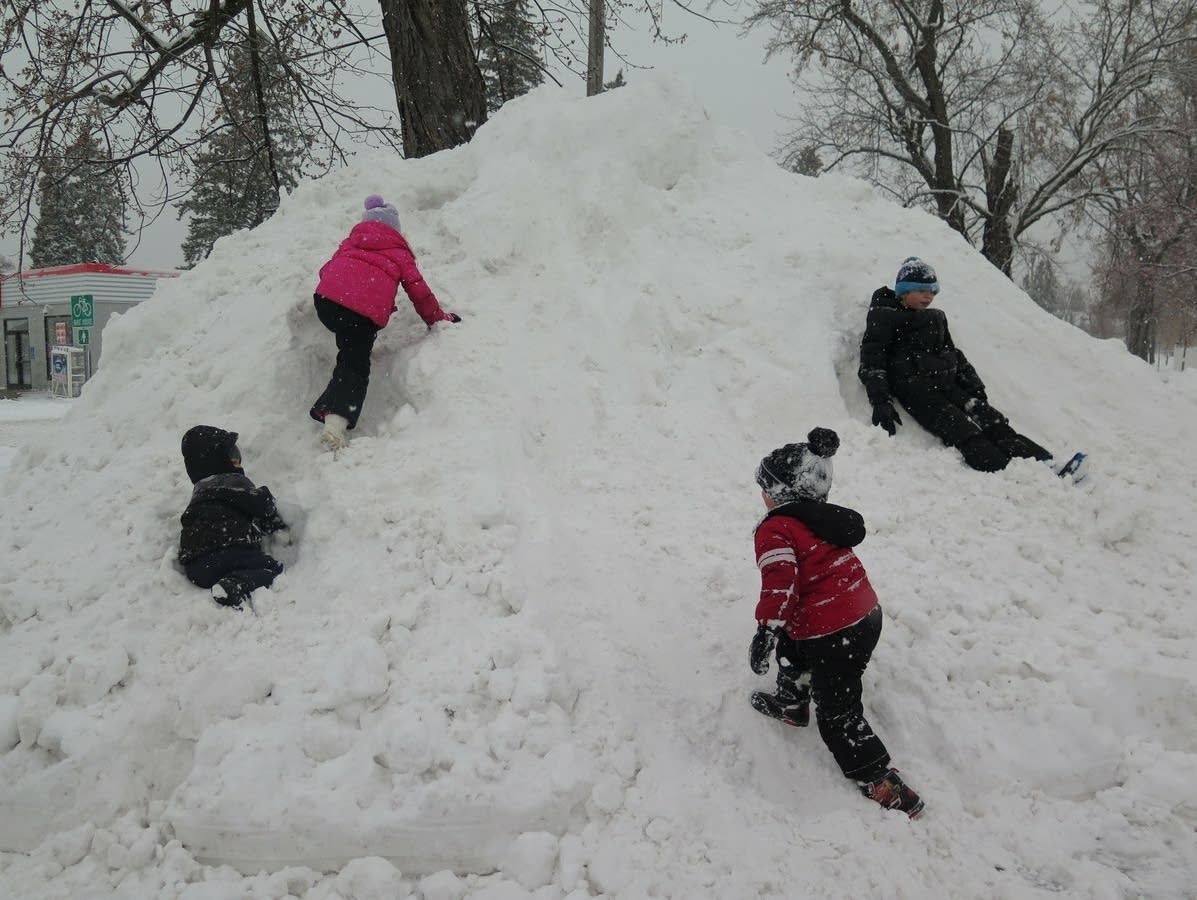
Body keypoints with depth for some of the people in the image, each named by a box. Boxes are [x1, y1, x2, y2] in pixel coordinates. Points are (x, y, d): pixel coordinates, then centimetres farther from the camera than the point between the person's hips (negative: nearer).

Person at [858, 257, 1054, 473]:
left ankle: (1045, 464, -27)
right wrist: (880, 402, -16)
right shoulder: (883, 317, 4)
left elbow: (954, 356, 31)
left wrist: (975, 388, 18)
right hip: (913, 388, -6)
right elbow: (872, 359, -4)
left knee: (993, 422, -15)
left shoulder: (936, 319, 26)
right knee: (964, 433, -26)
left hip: (945, 384, 6)